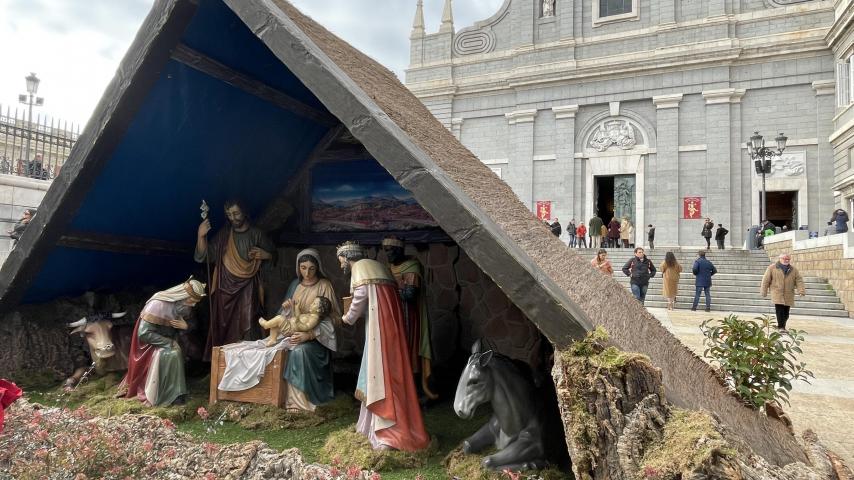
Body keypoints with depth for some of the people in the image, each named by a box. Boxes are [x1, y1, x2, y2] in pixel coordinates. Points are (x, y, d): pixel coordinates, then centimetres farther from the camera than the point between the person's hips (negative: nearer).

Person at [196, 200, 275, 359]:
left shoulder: (256, 234, 5)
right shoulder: (223, 235, 5)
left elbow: (272, 255, 16)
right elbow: (203, 257, -4)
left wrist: (264, 254, -7)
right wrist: (201, 236, -20)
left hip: (247, 286, -1)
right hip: (226, 286, 1)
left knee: (247, 326, -10)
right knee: (225, 326, 2)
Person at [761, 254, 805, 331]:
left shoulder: (793, 269, 13)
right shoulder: (772, 268, 3)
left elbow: (799, 280, 7)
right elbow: (766, 280, 3)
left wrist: (801, 290, -8)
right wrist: (764, 291, 1)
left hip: (788, 295, 3)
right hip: (777, 293, -3)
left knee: (786, 312, 5)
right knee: (779, 310, -13)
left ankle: (782, 325, 20)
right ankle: (781, 327, -9)